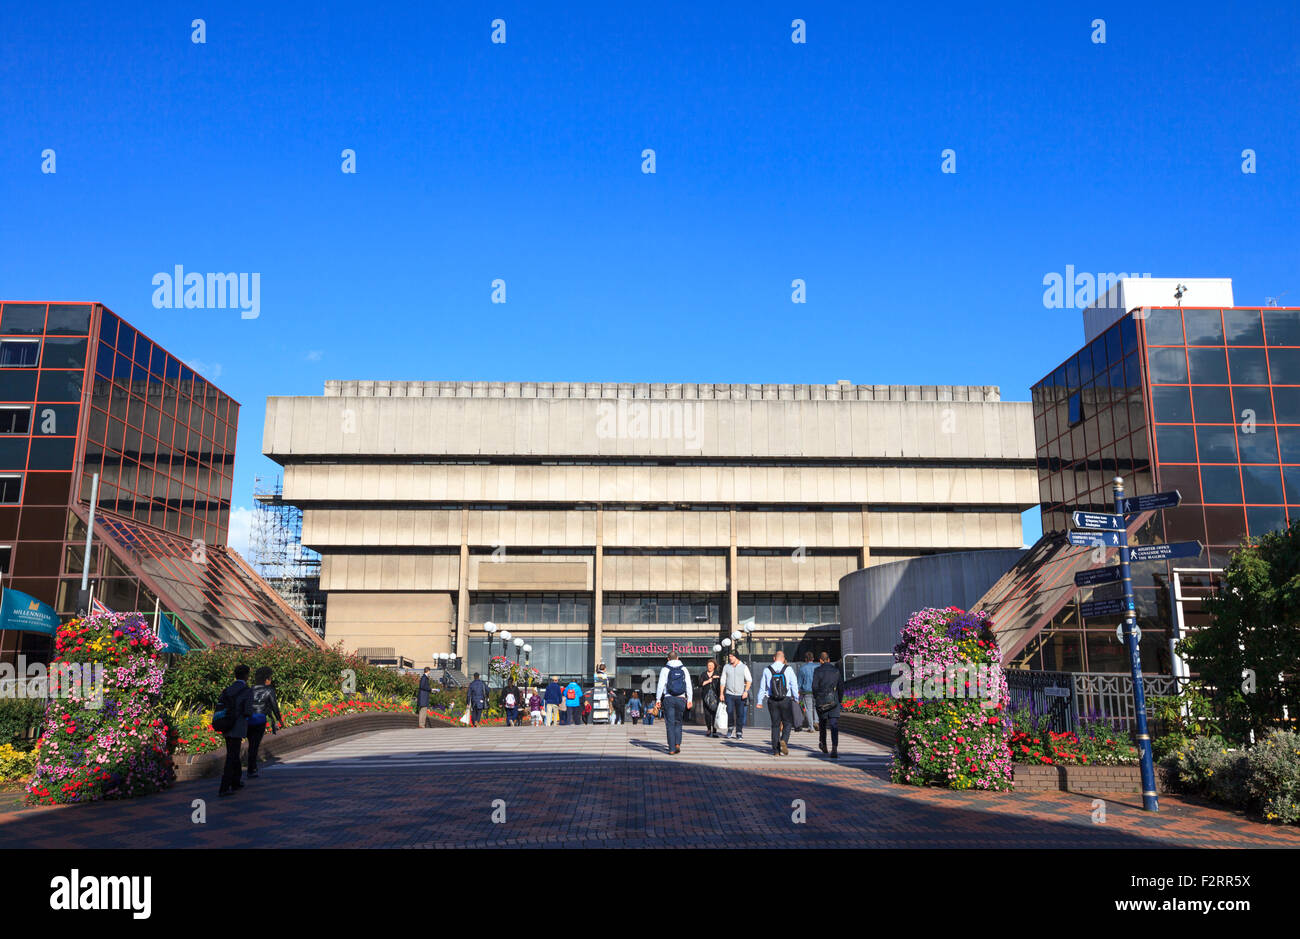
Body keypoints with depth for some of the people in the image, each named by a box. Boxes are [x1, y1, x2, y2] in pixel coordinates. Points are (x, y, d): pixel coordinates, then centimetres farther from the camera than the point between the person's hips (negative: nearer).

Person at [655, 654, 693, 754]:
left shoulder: (665, 669, 0)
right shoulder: (684, 669, 7)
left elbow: (661, 685, -5)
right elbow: (688, 686, 2)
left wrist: (658, 699, -2)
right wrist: (689, 700, 3)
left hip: (668, 699, -2)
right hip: (681, 699, 2)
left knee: (670, 724, 2)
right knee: (678, 722, 15)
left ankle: (672, 748, -1)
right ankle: (678, 744, 1)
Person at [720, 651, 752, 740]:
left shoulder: (744, 667, 4)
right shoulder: (726, 667, 9)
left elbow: (749, 680, 3)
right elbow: (723, 681, 11)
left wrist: (746, 691, -10)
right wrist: (721, 693, 6)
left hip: (740, 695, -1)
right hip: (729, 694, 1)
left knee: (740, 715, -1)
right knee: (730, 712, -12)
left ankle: (739, 733, 9)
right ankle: (730, 728, 10)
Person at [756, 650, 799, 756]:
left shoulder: (767, 670, 2)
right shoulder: (788, 669, -2)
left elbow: (762, 687, 5)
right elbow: (794, 685, 0)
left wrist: (760, 701, 11)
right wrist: (796, 698, 11)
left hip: (772, 701, 2)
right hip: (786, 700, -2)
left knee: (775, 725, 9)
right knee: (787, 723, 9)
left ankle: (776, 750, 9)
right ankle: (784, 740, -16)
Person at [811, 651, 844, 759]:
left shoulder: (817, 670, -2)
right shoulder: (836, 670, 7)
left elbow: (814, 686, -10)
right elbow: (841, 687, 9)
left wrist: (816, 698, 6)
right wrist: (839, 700, 19)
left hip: (821, 701, -1)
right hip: (833, 701, 1)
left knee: (822, 723, 21)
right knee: (834, 726, -5)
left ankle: (824, 745, 33)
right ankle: (834, 749, -21)